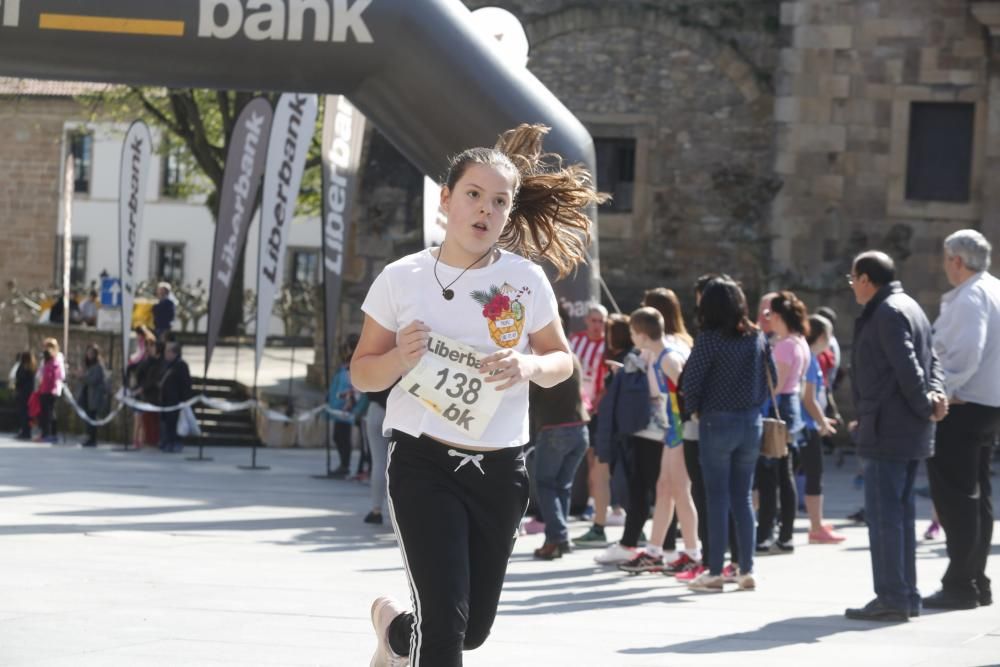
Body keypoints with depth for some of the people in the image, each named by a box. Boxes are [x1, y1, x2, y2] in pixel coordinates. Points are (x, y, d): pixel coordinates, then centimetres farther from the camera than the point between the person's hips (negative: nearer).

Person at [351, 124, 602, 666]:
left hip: (500, 471, 3)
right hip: (423, 464, -3)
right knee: (446, 622, -14)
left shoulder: (526, 281, -1)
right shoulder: (402, 279, -4)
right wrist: (400, 358, -18)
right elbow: (362, 373, 4)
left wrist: (529, 366, -13)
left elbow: (562, 360, 10)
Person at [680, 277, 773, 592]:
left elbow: (691, 382, -13)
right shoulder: (757, 337, 3)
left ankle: (715, 572, 0)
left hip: (717, 422, -5)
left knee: (717, 498, 0)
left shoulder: (710, 339, -12)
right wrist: (755, 406, 14)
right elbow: (771, 376, 6)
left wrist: (693, 410, 5)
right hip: (752, 422, 5)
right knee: (743, 497, 11)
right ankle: (747, 570, 10)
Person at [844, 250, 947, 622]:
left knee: (883, 514, -8)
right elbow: (931, 360, 14)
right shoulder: (910, 308, 19)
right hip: (910, 433, 10)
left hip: (887, 431, -10)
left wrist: (926, 406, -11)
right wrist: (937, 393, -2)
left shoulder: (887, 313, -13)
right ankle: (905, 595, 18)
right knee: (900, 511, 14)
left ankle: (891, 598, -10)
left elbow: (908, 368, -20)